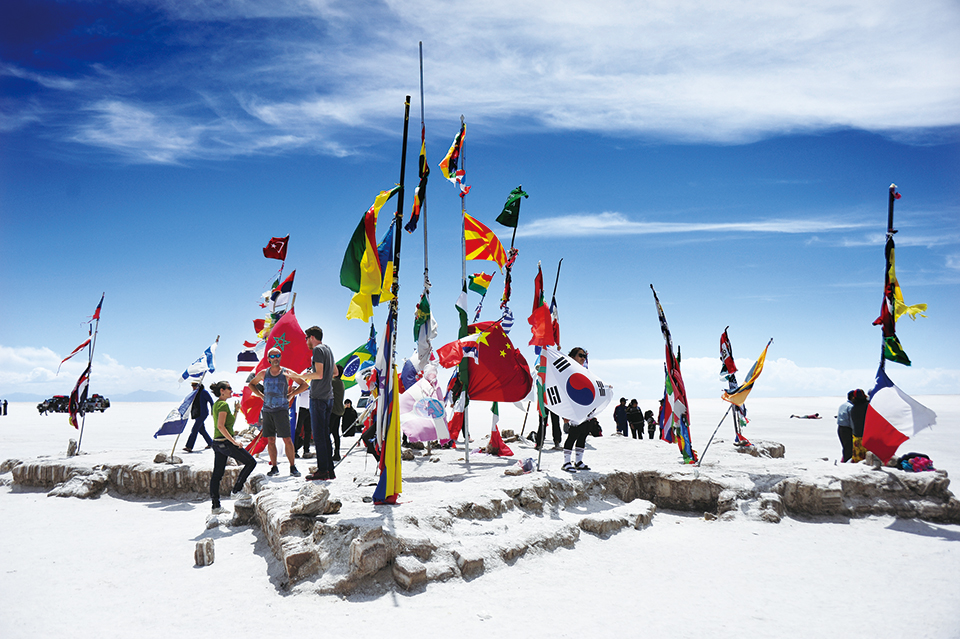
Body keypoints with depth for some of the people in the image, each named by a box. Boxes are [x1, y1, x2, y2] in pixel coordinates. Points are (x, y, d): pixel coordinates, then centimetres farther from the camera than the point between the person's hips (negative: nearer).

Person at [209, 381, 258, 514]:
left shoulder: (217, 404, 16)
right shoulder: (223, 404, -14)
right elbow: (221, 426, -22)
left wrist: (236, 410, 15)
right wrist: (234, 441, -21)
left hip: (217, 442, 10)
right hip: (225, 442, -10)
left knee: (217, 474, 9)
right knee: (251, 462, 2)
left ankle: (215, 506, 12)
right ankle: (237, 490, 3)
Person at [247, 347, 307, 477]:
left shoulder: (287, 373, 1)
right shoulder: (263, 373, 8)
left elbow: (304, 385, 7)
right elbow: (251, 384, 25)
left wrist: (290, 395, -1)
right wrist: (261, 395, 10)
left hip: (282, 409, -3)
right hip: (267, 410, 3)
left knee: (287, 440, -7)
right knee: (270, 440, 5)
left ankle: (293, 467, 0)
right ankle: (274, 467, 14)